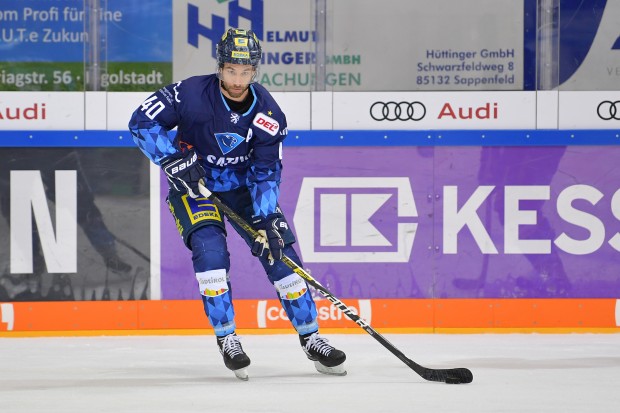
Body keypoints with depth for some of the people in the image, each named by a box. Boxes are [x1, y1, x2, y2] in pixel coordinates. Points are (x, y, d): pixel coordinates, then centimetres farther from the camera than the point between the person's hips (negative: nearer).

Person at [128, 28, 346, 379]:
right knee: (210, 248, -25)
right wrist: (175, 159, -28)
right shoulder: (192, 93, -23)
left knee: (279, 250, -4)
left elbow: (266, 172, -13)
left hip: (241, 183, 3)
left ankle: (311, 337, 9)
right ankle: (226, 337, -11)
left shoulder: (268, 114, -15)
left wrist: (268, 218, -25)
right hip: (193, 183, -3)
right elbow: (142, 122, -19)